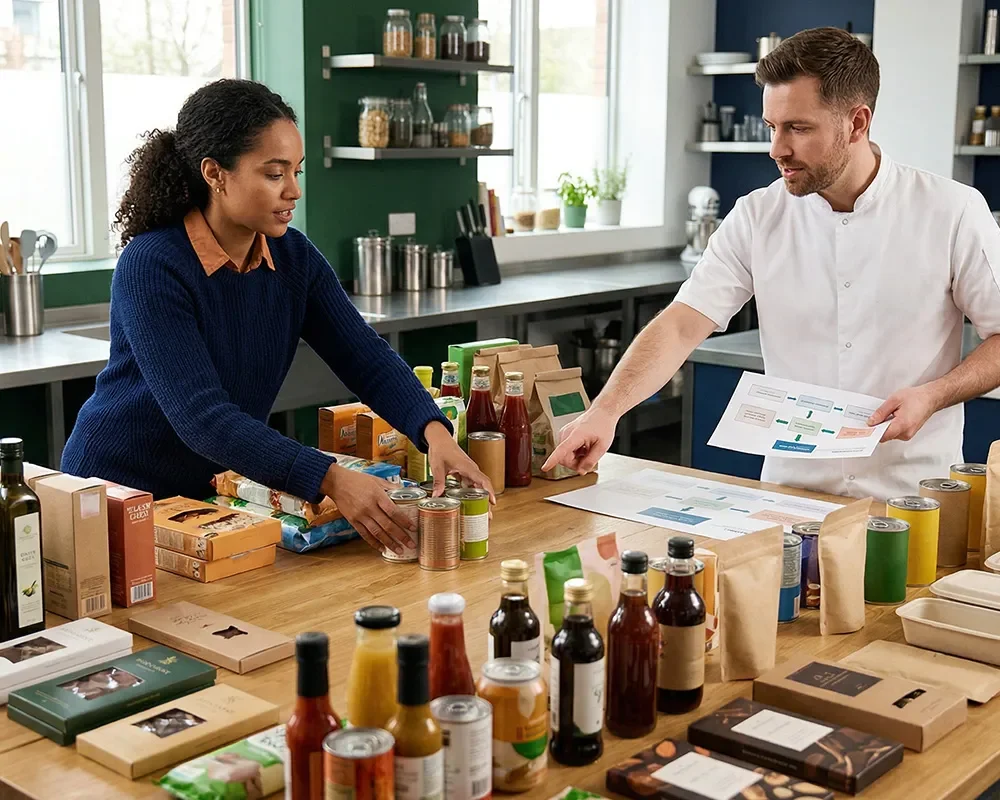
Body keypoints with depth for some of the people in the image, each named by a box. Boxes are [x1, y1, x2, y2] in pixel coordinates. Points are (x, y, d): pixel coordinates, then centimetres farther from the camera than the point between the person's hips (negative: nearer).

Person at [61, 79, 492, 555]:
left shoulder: (293, 258, -3)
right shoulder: (151, 267, -23)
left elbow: (366, 358, -9)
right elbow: (201, 417, -30)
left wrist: (434, 432, -28)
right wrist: (330, 480, -39)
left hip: (216, 487, 5)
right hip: (117, 493, -5)